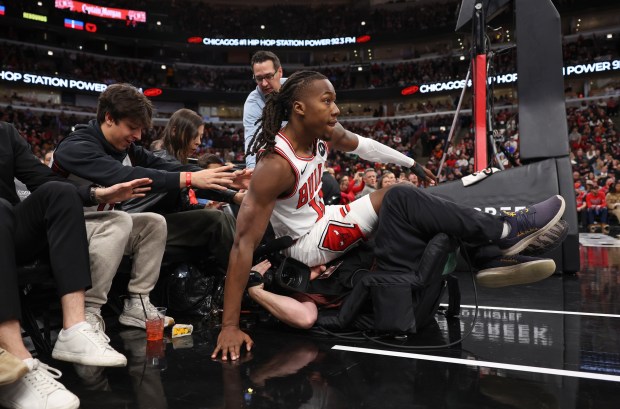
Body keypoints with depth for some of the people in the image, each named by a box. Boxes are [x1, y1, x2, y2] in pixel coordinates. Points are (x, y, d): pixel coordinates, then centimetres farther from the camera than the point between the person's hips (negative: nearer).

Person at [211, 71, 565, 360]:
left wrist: (412, 163, 24)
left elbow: (364, 145, 15)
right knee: (397, 198, -22)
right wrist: (230, 325, -32)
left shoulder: (323, 133, -6)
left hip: (324, 221, 9)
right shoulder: (276, 165, -29)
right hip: (307, 243, -9)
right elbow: (244, 243, -31)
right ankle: (504, 233, -14)